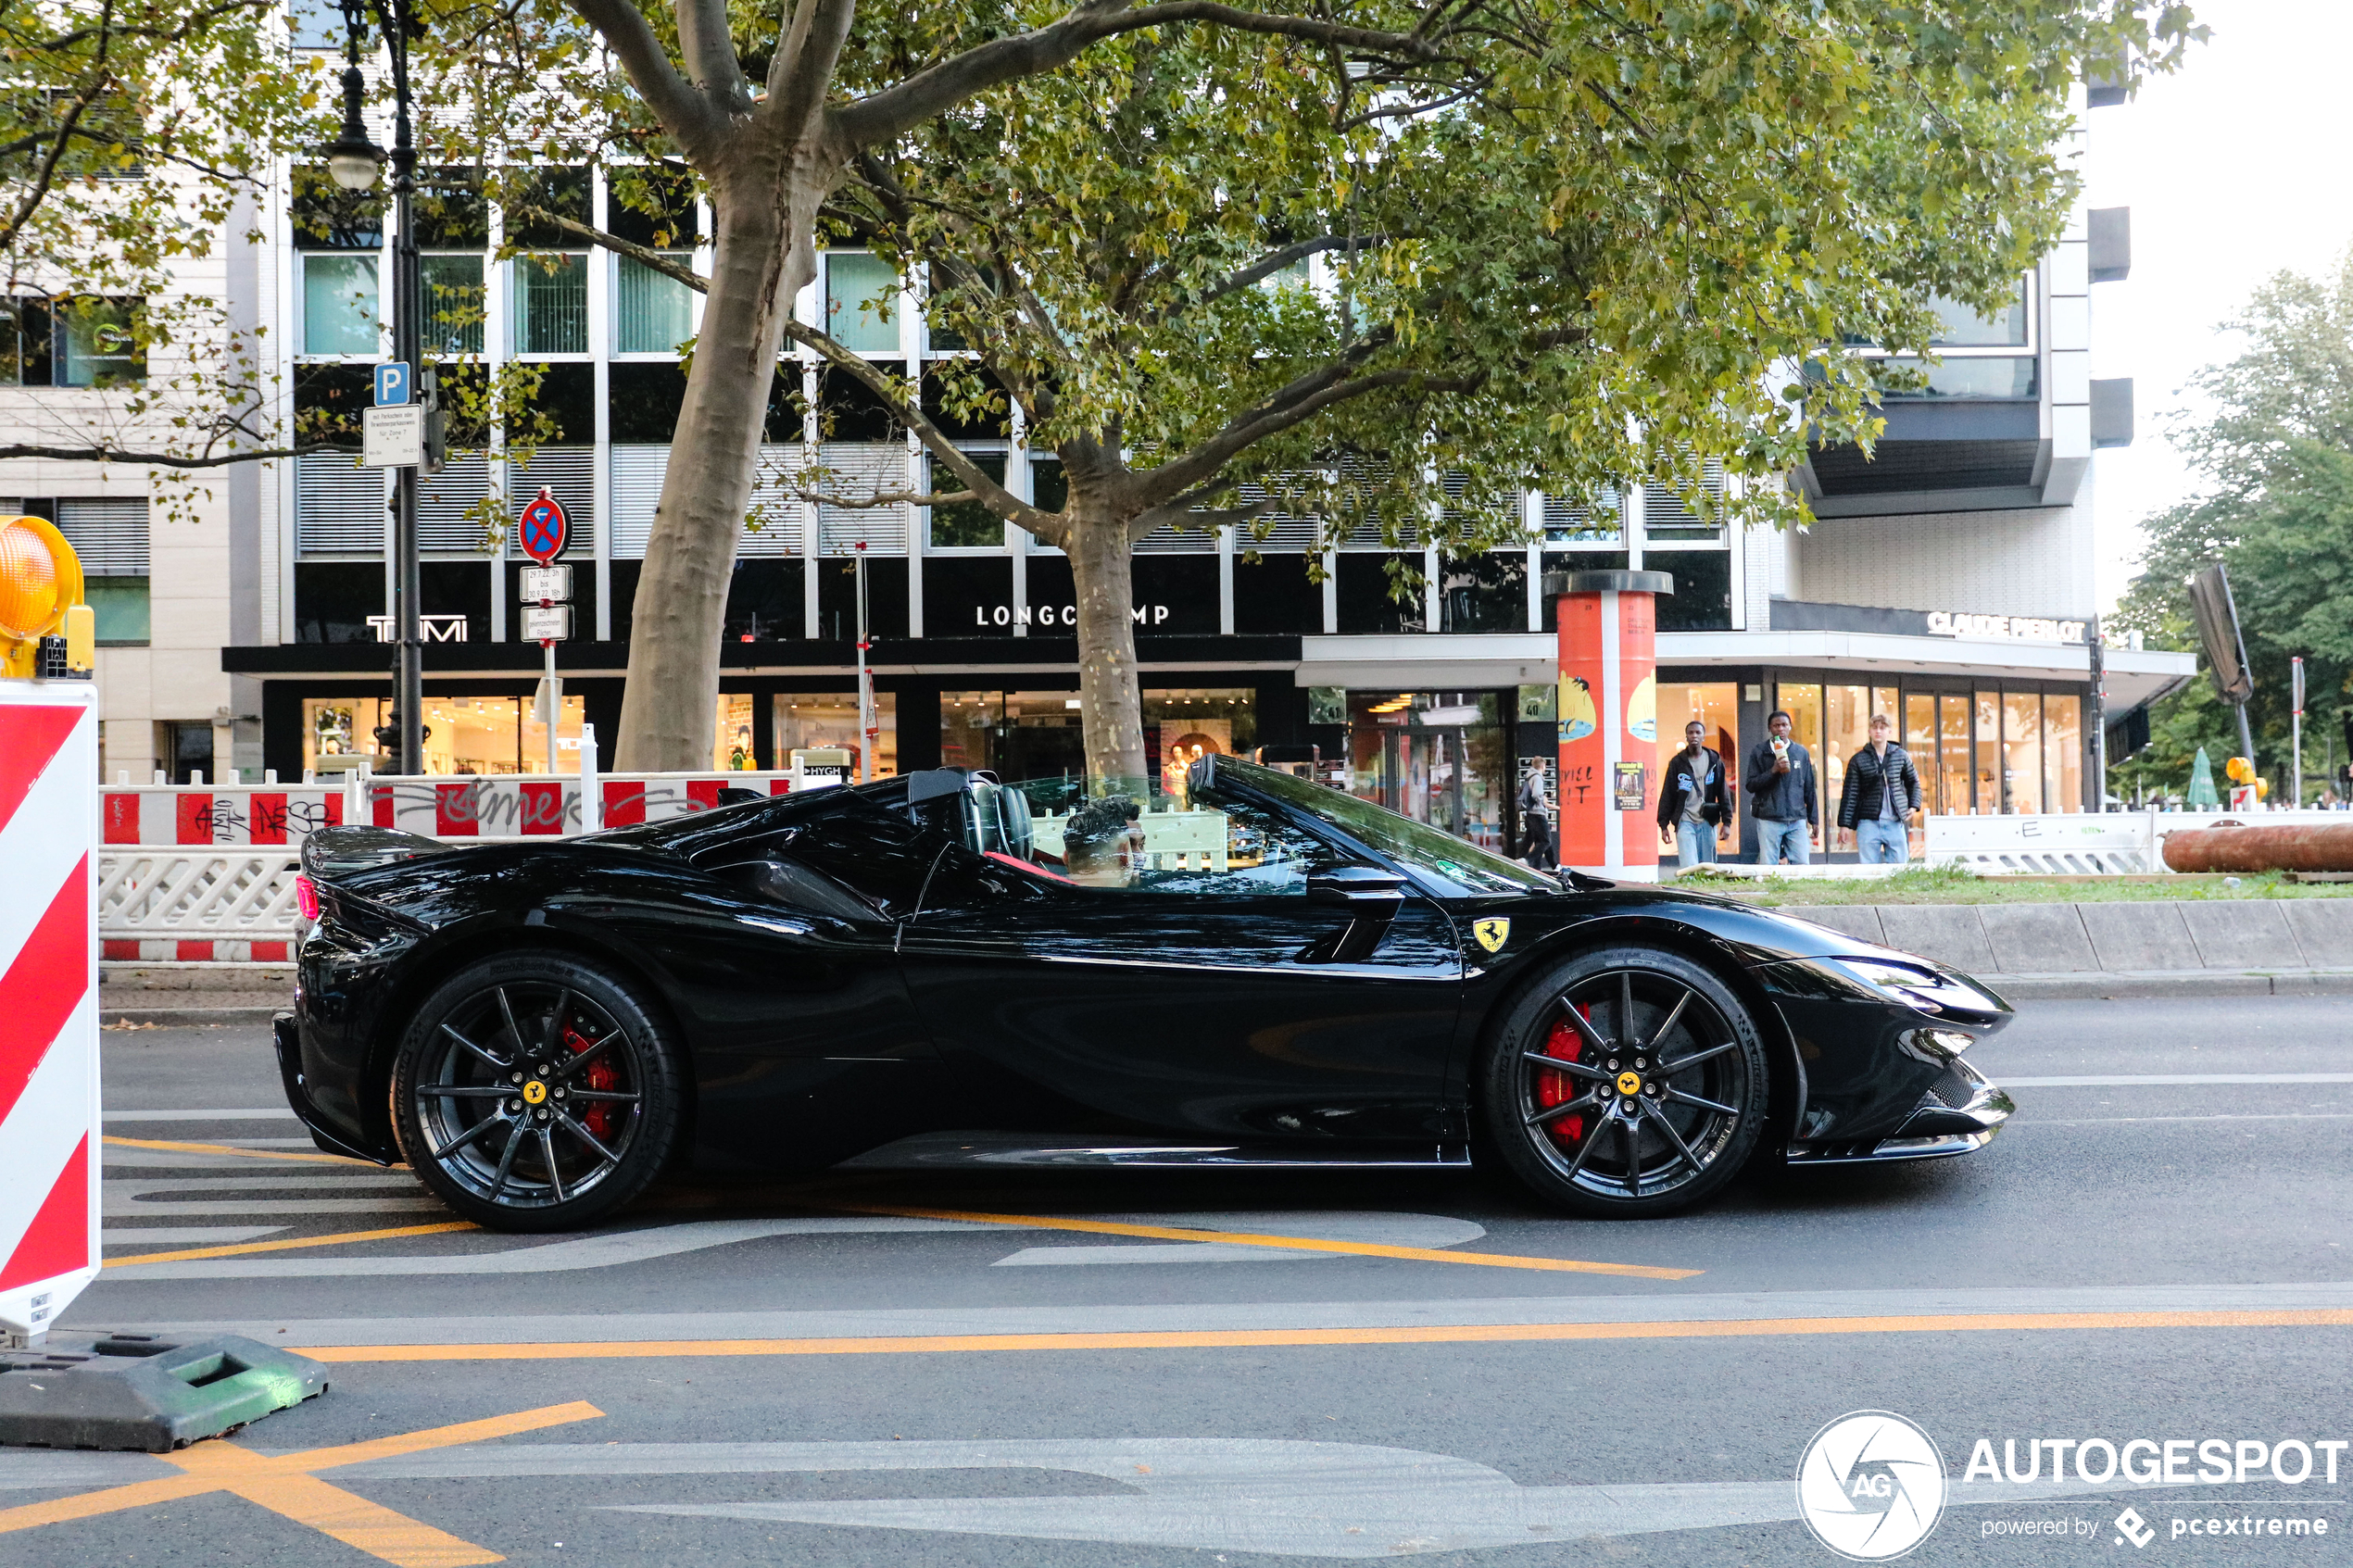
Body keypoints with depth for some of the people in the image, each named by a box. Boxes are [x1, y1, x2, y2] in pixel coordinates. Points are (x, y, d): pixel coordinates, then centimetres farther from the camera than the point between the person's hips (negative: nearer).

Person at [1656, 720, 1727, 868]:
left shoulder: (1714, 761, 8)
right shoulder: (1677, 762, 4)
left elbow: (1723, 793, 9)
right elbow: (1667, 795, 5)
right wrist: (1663, 825, 0)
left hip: (1707, 822, 2)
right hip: (1685, 822, -2)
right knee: (1688, 869, -12)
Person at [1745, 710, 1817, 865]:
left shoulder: (1801, 753, 13)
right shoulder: (1759, 753, 7)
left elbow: (1809, 788, 16)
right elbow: (1751, 785, 0)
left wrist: (1813, 818, 13)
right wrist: (1773, 770, -12)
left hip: (1797, 819, 2)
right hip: (1769, 820, -2)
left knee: (1802, 866, -4)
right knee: (1768, 867, -3)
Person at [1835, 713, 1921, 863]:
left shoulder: (1901, 756, 9)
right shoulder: (1858, 760, 4)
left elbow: (1913, 782, 22)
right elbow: (1850, 793, 3)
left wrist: (1913, 806, 6)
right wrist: (1845, 823, -3)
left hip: (1896, 823, 2)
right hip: (1868, 823, -2)